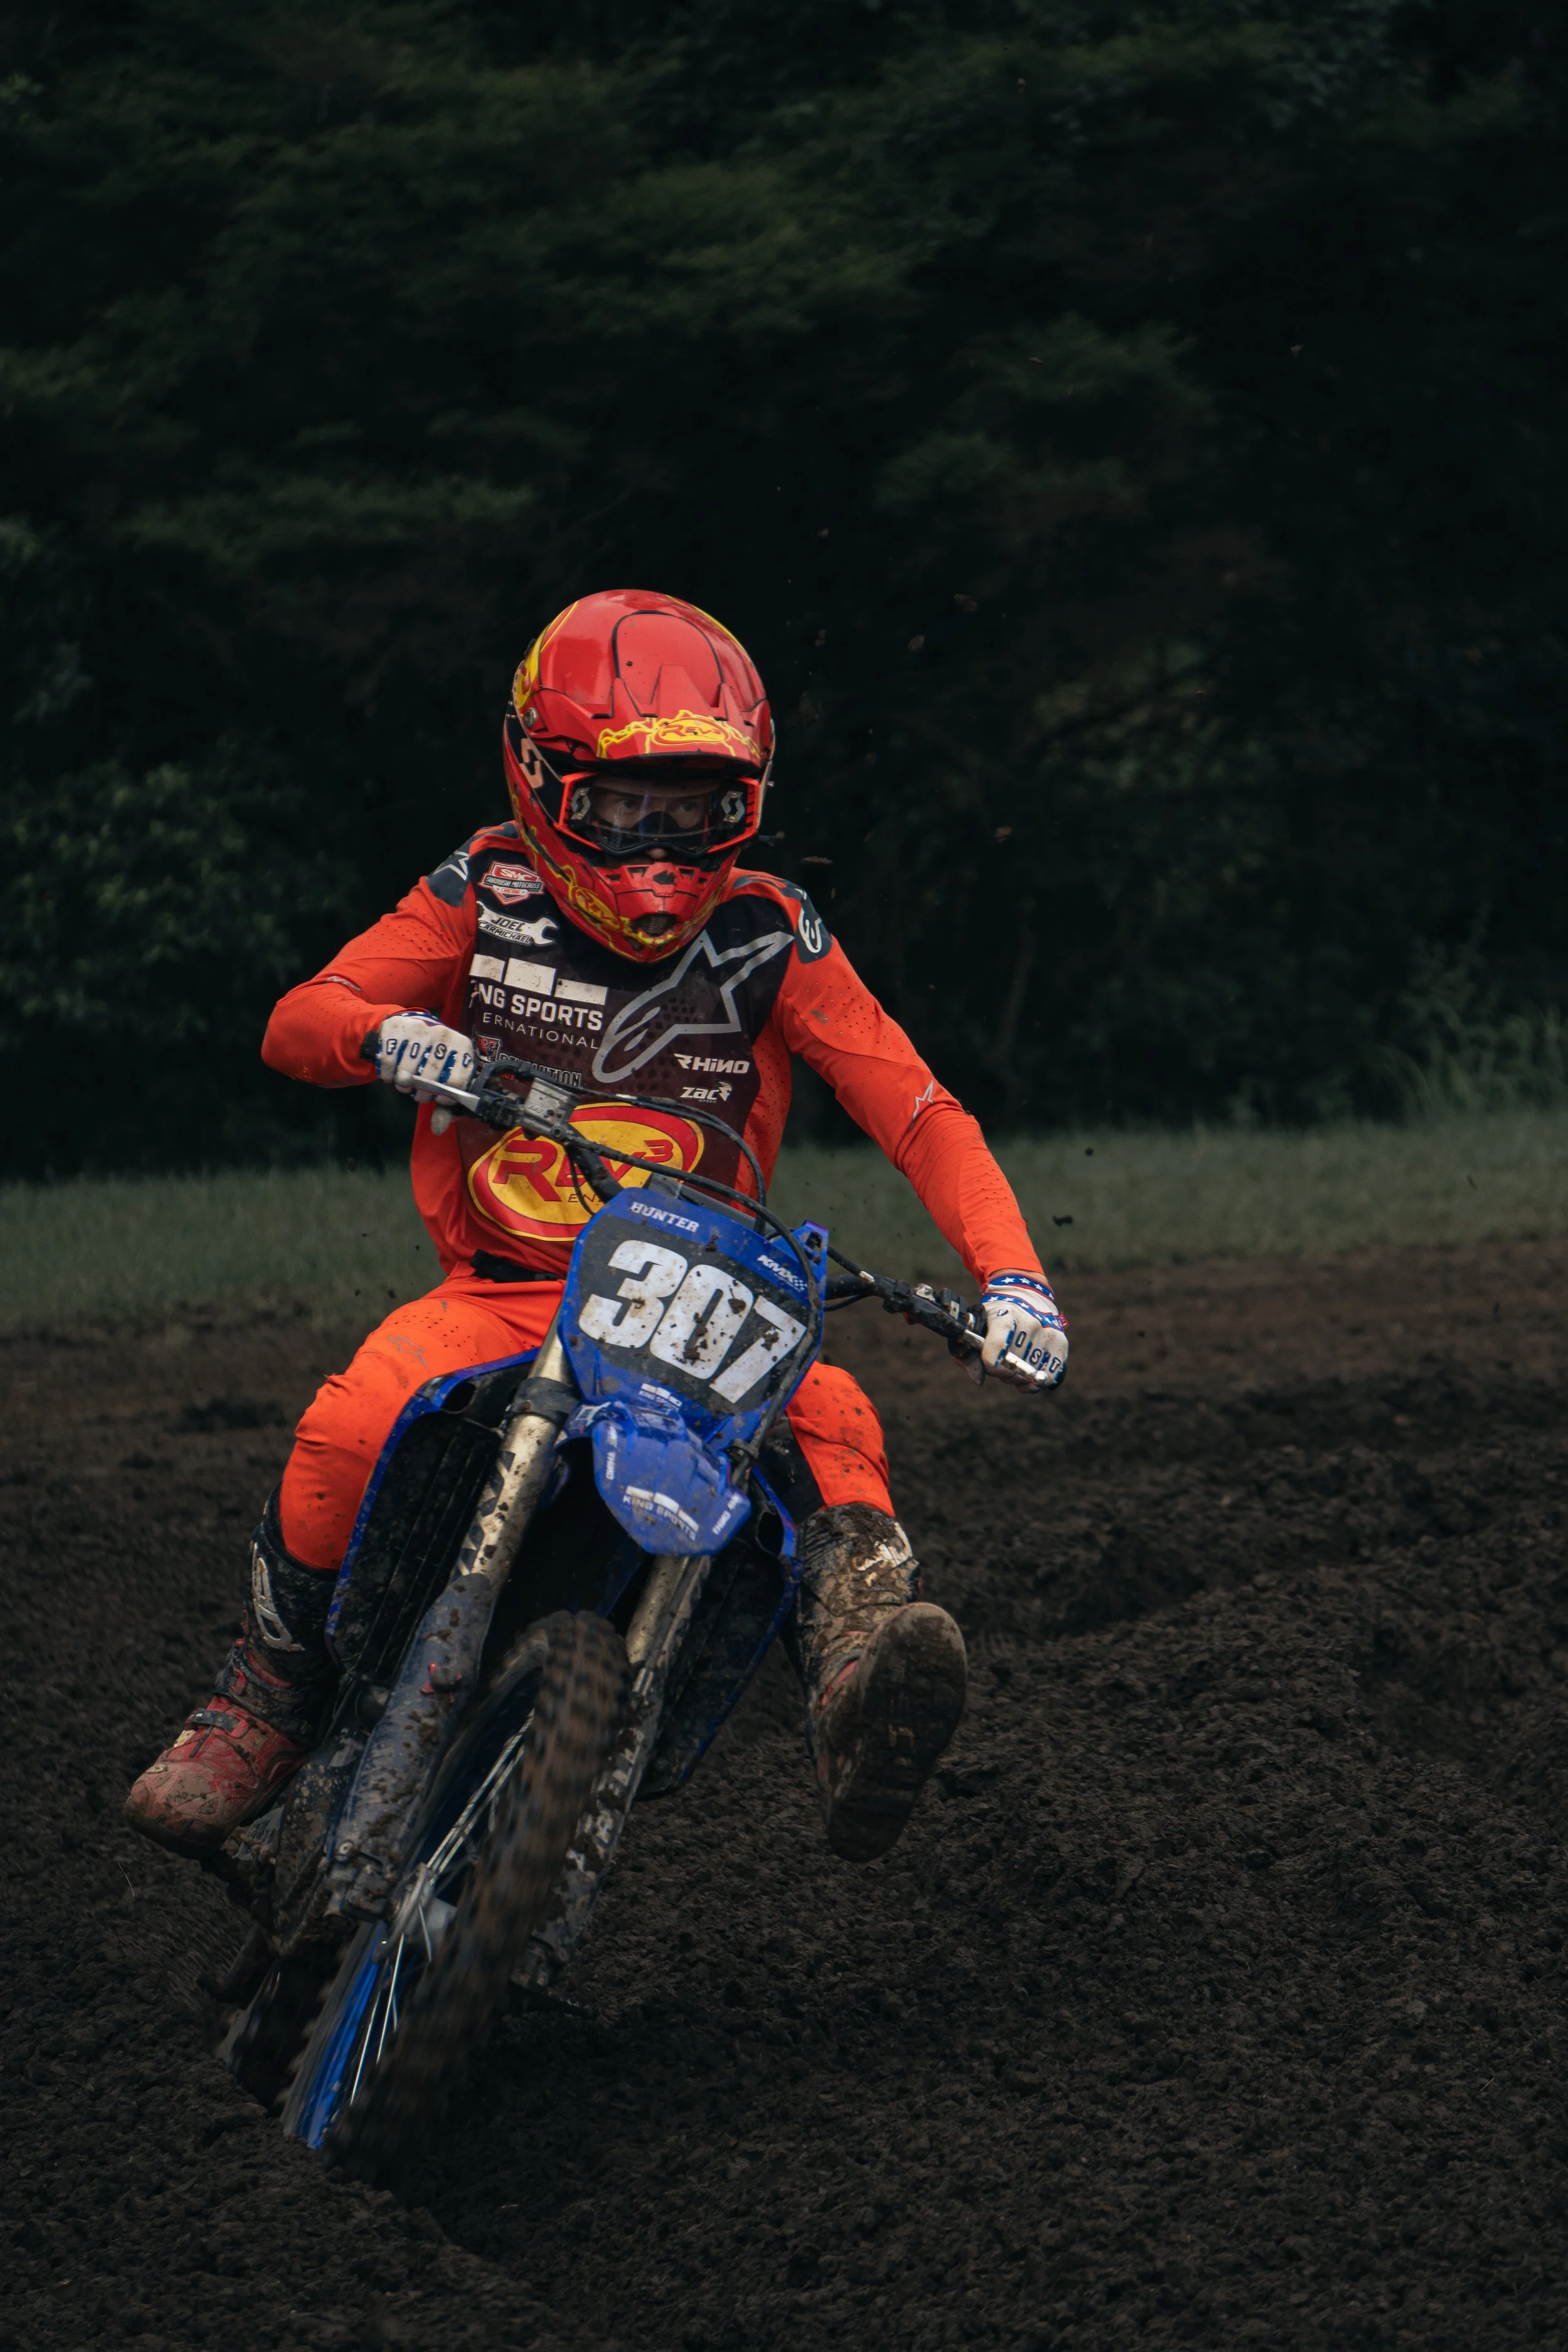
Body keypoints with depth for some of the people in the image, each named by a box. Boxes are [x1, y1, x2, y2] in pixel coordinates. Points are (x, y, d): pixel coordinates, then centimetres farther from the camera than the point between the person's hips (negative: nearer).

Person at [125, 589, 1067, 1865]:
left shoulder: (770, 936, -2)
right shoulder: (490, 897, 0)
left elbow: (921, 1112, -8)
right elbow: (295, 1022, -1)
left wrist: (1010, 1278, -24)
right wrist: (385, 1033, -26)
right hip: (500, 1289, 0)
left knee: (832, 1417, -30)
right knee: (350, 1427, -28)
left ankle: (858, 1678, -48)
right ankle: (270, 1694, -6)